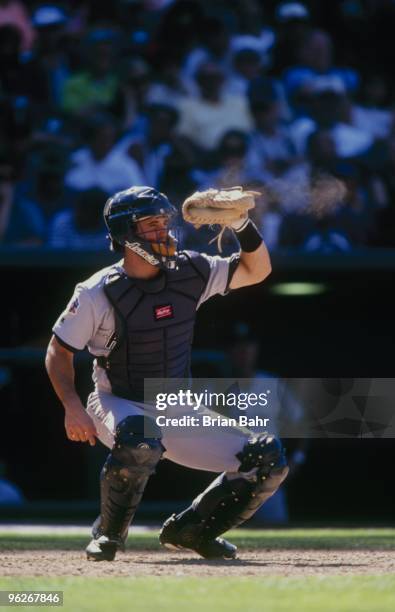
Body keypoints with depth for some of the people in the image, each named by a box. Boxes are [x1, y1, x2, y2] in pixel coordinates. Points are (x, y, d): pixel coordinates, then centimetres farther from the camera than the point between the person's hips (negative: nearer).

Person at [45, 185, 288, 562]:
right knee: (140, 439, -43)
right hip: (118, 407, -5)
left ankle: (189, 529, 11)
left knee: (269, 461, -6)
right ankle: (108, 533, -18)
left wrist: (241, 223, -14)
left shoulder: (189, 273, -3)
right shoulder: (98, 293, -15)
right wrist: (73, 408, -22)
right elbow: (58, 351, -7)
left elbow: (257, 270, 4)